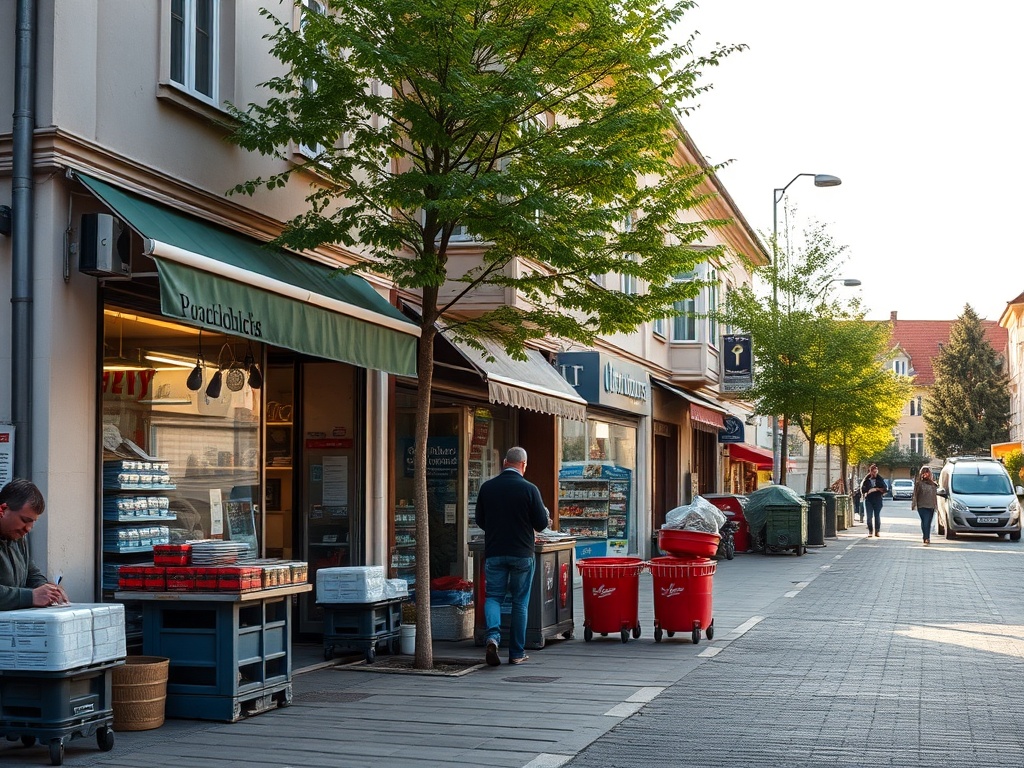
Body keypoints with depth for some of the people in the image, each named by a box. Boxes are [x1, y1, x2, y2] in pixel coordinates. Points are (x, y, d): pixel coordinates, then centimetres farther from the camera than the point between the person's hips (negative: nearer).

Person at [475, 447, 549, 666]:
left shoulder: (487, 487, -1)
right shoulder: (529, 489, -10)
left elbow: (480, 521, 9)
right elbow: (541, 524, -6)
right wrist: (545, 515, 16)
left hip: (493, 552, 2)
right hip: (522, 553, -1)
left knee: (493, 596, 10)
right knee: (520, 602, 9)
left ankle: (493, 636, -16)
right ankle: (517, 653, 14)